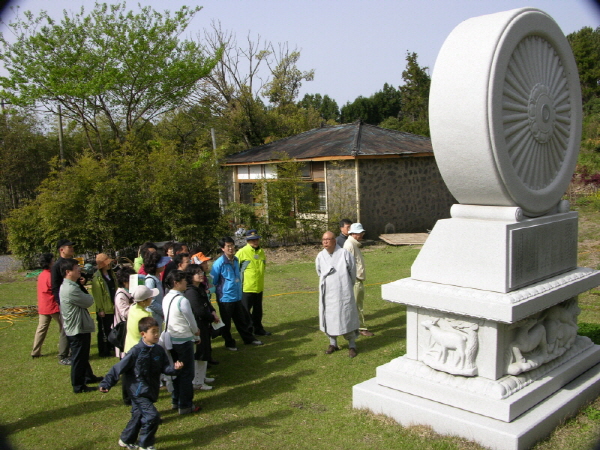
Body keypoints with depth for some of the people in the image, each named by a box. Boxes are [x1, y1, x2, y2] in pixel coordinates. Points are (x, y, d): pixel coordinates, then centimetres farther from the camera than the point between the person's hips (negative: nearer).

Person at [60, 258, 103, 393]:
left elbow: (83, 298, 11)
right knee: (79, 357, 2)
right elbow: (89, 301, -20)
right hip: (77, 328, -11)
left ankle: (88, 376, 41)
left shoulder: (67, 286, 8)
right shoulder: (71, 289, -26)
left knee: (83, 355, 25)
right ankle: (78, 386, 14)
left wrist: (81, 285, -2)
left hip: (77, 327, 11)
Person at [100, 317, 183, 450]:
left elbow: (165, 368, -1)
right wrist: (106, 383, -18)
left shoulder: (159, 350, -2)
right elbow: (119, 368, -16)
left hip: (150, 391, 7)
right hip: (138, 391, -7)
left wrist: (175, 368, -22)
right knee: (152, 416, -12)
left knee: (139, 416, 21)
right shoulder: (136, 351, -20)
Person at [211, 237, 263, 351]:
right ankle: (229, 343, 24)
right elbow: (213, 281, -12)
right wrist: (219, 292, -6)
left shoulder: (236, 260, 4)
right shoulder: (219, 263, -18)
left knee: (242, 320, 18)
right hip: (225, 298, -6)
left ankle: (248, 338, 33)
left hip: (237, 297, 6)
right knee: (226, 323, 9)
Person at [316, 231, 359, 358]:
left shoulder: (344, 254, -11)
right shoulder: (320, 256, -1)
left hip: (343, 293, -3)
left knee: (347, 317, -1)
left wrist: (349, 285, 16)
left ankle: (352, 345, 9)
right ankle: (333, 343, 23)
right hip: (328, 293, 3)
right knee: (329, 317, 8)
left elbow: (353, 271, 4)